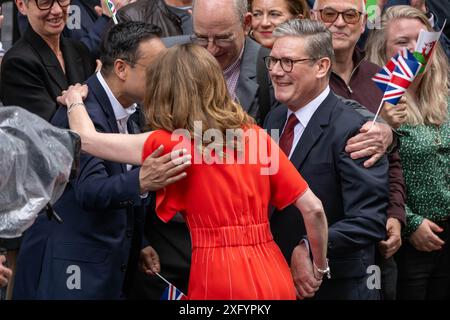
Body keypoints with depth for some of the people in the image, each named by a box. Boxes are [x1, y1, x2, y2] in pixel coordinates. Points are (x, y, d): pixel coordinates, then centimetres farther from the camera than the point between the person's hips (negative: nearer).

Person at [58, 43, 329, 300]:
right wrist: (321, 268, 18)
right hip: (274, 279, 5)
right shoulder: (256, 136, 6)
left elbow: (87, 139, 7)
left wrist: (74, 100, 28)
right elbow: (313, 208, 3)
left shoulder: (172, 144, -4)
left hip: (221, 283, -5)